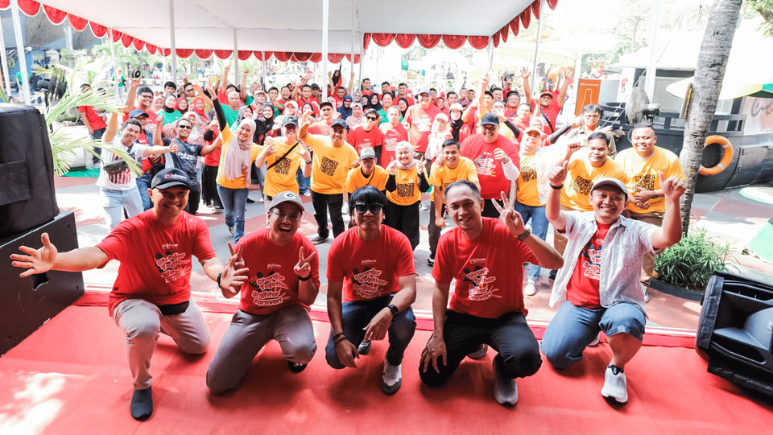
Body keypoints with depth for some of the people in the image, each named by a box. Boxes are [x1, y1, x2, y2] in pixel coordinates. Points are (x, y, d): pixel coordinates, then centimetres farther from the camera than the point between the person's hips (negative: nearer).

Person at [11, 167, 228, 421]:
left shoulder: (195, 226, -15)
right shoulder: (132, 229, -27)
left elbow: (209, 262, -28)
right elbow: (97, 254, -43)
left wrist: (222, 277, -52)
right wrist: (55, 260, -64)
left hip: (178, 302, 5)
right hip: (134, 301, -4)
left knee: (200, 347, 17)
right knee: (144, 327, -39)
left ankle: (160, 326, 44)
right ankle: (141, 386, -7)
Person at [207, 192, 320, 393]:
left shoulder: (307, 249, -13)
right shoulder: (248, 243, -12)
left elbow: (308, 300, -7)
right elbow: (230, 293, -4)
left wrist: (305, 277, -28)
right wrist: (226, 283, -28)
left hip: (288, 311, -1)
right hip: (251, 314, 2)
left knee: (303, 351, -36)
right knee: (217, 384, -2)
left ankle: (293, 354, 6)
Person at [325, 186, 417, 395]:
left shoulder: (398, 241, -21)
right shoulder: (340, 245, -18)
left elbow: (409, 290, -28)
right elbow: (333, 296, -13)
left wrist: (388, 312, -49)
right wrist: (340, 337, -25)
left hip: (388, 300, -1)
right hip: (355, 303, 1)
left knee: (405, 324, -36)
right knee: (335, 357, -19)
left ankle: (394, 362, 2)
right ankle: (363, 336, 19)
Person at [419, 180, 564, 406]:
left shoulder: (505, 232, -19)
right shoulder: (448, 241, -9)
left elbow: (556, 263, -27)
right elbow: (440, 289, 1)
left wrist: (523, 233, -41)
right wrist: (438, 336, -5)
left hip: (505, 317, -3)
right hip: (462, 317, 3)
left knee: (526, 357, -34)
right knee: (430, 375, -6)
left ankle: (503, 371, 7)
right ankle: (472, 345, 25)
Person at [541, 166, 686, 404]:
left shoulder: (635, 231, 4)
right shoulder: (579, 222, 7)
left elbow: (669, 238, -14)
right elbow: (553, 216, -13)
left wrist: (672, 200, -29)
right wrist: (556, 187, -33)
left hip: (618, 303, -2)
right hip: (578, 304, 2)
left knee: (626, 322, -39)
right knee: (554, 354, -14)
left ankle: (616, 368, -6)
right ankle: (589, 333, 21)